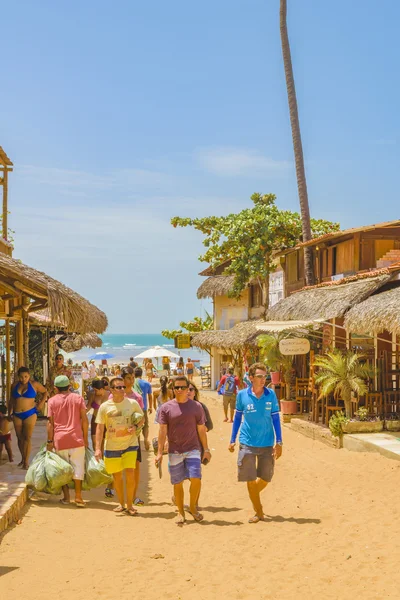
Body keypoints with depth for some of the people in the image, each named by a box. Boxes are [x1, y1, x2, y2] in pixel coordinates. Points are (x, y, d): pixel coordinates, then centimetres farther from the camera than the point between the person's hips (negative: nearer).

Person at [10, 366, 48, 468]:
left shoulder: (34, 384, -4)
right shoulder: (15, 385, 7)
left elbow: (45, 392, 8)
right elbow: (12, 401, 17)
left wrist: (41, 403, -3)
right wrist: (10, 413, 12)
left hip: (30, 414, -4)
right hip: (17, 415, 4)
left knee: (27, 438, -5)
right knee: (20, 437, 9)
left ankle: (26, 461, -2)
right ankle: (22, 458, 21)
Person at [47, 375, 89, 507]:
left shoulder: (52, 401, 3)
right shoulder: (78, 398, 4)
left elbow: (50, 423, -1)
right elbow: (84, 419, 1)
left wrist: (50, 441, 4)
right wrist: (85, 438, 7)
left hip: (60, 440, 0)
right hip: (76, 438, 0)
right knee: (78, 467, 2)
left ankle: (66, 497, 13)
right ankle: (78, 497, -2)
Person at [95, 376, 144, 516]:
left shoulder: (133, 403, -4)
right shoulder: (104, 407, -5)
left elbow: (142, 418, 10)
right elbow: (100, 428, -2)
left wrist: (136, 427, -12)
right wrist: (98, 448, -8)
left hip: (130, 444, -1)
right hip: (111, 446, 1)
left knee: (130, 473, -11)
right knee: (117, 476, 9)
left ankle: (130, 505, 5)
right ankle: (121, 504, 28)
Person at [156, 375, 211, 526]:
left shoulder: (196, 406, 2)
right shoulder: (166, 407, 0)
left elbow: (201, 429, 7)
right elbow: (162, 431, 0)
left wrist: (206, 449, 7)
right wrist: (160, 453, -4)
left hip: (193, 449, 0)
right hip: (174, 451, 0)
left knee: (196, 478, -12)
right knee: (177, 483, 6)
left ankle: (193, 506, 11)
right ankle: (181, 512, 21)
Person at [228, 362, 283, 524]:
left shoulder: (271, 394, -4)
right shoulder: (242, 395, -5)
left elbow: (276, 418, 1)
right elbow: (237, 418, 6)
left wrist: (279, 442, -4)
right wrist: (232, 441, 8)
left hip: (267, 444, 1)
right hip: (247, 443, -1)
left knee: (265, 479, 9)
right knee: (250, 480, 2)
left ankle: (253, 495, 40)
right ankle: (258, 512, 18)